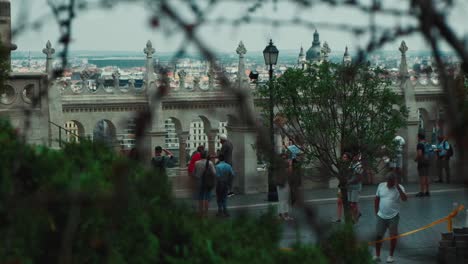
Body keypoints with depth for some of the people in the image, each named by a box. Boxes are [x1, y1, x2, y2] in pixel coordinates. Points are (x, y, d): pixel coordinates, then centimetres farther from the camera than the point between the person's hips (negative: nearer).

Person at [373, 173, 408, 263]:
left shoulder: (399, 188, -7)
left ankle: (391, 256, 13)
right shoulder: (381, 186, 3)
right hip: (381, 216, 3)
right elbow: (377, 199, 13)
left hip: (393, 216, -3)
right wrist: (376, 212, 11)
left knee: (393, 236, 0)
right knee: (379, 235, 5)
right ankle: (377, 255, 17)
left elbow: (405, 199, -24)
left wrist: (398, 188, -31)